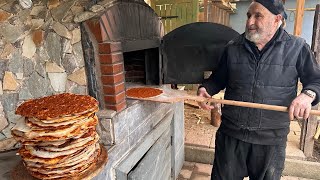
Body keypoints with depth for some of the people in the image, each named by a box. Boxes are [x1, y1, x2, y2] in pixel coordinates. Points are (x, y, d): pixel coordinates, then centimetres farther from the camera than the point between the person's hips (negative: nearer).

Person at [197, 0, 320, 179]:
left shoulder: (297, 47, -2)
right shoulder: (232, 48, 2)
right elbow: (217, 79, 10)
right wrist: (205, 89, -10)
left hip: (272, 139, 0)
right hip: (231, 134, 1)